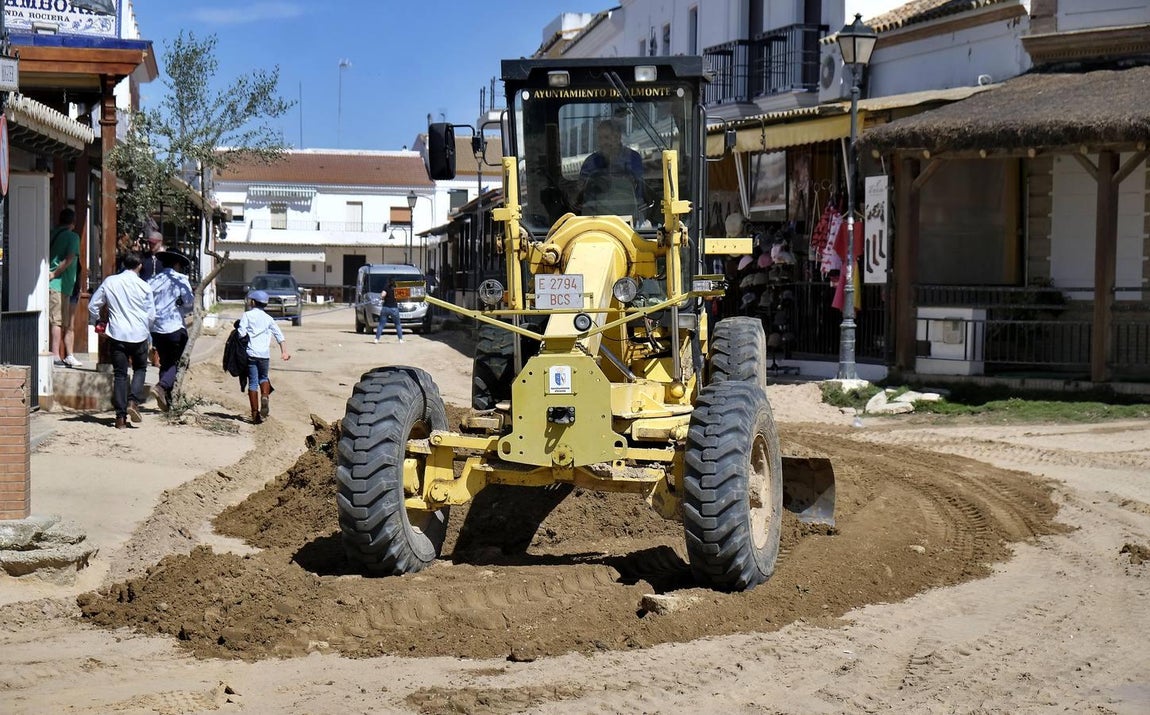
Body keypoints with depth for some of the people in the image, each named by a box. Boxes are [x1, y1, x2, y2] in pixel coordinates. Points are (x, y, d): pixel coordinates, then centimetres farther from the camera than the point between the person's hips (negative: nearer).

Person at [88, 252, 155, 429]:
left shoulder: (109, 282, 1)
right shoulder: (144, 287, -3)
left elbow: (93, 305, 6)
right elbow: (151, 315, 2)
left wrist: (99, 321, 23)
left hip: (117, 334, 1)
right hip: (138, 335, -1)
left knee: (119, 374, 6)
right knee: (140, 368, 19)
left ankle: (121, 417, 3)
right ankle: (133, 401, -3)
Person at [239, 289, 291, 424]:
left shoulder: (247, 315, 1)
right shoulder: (268, 318, 11)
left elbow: (241, 333, -9)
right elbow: (278, 334, 5)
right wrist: (284, 351, 4)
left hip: (251, 353, -3)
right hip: (265, 354, 3)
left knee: (253, 383, 1)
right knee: (263, 377, 22)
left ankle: (255, 414, -3)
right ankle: (265, 397, -8)